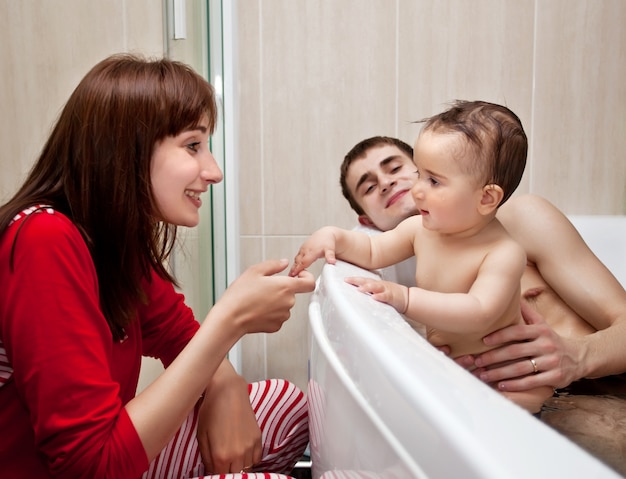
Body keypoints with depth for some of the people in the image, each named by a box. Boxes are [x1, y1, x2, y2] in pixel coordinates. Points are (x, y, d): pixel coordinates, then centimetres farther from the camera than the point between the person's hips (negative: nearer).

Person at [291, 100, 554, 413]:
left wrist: (405, 298, -45)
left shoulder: (505, 254, -23)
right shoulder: (420, 229, -5)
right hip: (439, 364, 5)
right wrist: (335, 236, -10)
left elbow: (478, 313, -36)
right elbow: (373, 252, 9)